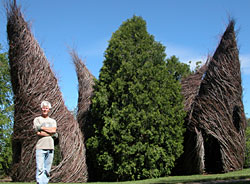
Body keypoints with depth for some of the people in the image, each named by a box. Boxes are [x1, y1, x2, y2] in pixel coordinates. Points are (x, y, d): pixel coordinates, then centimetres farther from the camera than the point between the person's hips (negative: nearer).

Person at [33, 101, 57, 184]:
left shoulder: (53, 121, 19)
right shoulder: (37, 119, 8)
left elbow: (54, 130, -3)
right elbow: (38, 133, -7)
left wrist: (42, 128, -5)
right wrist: (51, 133, -3)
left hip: (50, 147, 4)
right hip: (40, 147, -3)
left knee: (47, 170, 3)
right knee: (40, 169, -11)